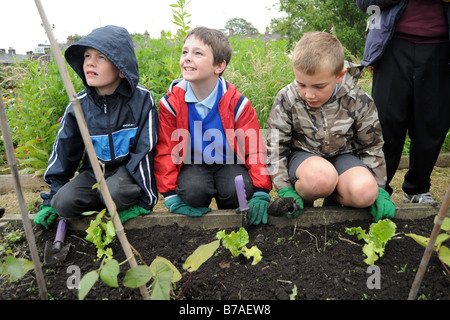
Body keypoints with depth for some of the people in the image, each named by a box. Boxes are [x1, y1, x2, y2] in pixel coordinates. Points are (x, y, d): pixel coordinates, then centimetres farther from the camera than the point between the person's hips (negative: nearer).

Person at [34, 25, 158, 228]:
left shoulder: (141, 99, -15)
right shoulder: (79, 105, -5)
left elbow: (145, 151, -13)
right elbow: (63, 152, 5)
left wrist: (145, 200, -13)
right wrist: (50, 200, 7)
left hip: (129, 168, -4)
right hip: (95, 171, 4)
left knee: (115, 192, -33)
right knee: (64, 203, -17)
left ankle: (129, 203, 1)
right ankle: (115, 202, 6)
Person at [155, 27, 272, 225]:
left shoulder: (236, 103, -12)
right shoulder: (172, 102, -9)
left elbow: (254, 149, -9)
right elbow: (165, 151, -5)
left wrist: (261, 193, -16)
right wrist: (171, 196, -12)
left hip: (228, 162, 0)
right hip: (193, 164, 0)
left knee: (237, 191, -28)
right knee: (192, 191, -30)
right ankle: (198, 216, 6)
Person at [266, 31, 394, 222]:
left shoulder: (359, 102, -13)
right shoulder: (286, 100, -16)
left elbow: (371, 148, 1)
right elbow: (275, 148, -8)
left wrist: (379, 190, -4)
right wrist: (286, 191, -15)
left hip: (342, 155, 2)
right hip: (302, 156, -1)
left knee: (364, 192, -30)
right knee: (322, 175, -38)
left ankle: (333, 200, 5)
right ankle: (302, 201, -3)